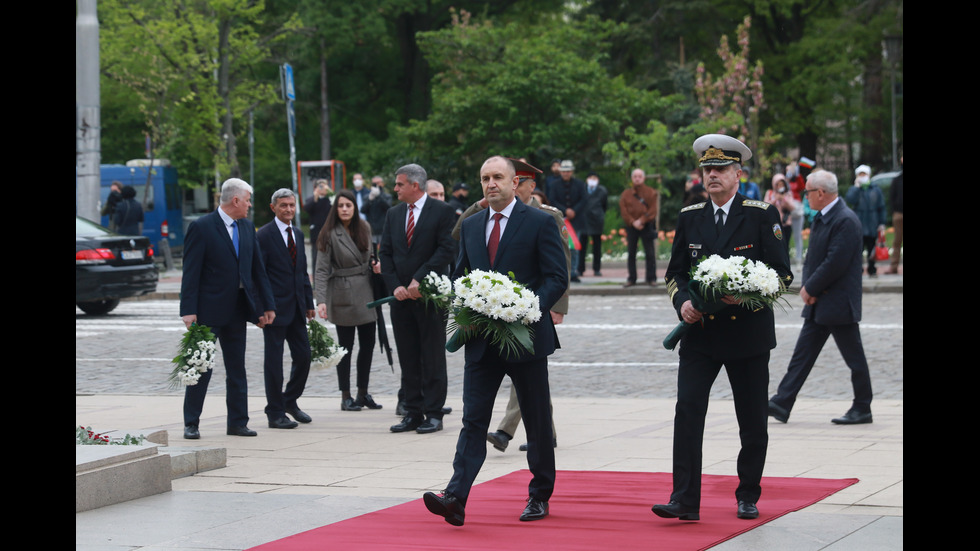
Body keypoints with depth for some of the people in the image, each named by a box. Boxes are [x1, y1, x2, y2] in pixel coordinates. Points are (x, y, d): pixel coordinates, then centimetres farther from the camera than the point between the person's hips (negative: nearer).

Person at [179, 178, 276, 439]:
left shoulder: (247, 228, 10)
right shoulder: (201, 228, -10)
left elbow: (258, 270, 14)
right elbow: (191, 273, -12)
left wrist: (267, 305, 9)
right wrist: (189, 311, -18)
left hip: (237, 309, 6)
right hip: (208, 310, -6)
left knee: (237, 368, 10)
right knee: (202, 367, -2)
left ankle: (238, 422, 16)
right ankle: (191, 424, 5)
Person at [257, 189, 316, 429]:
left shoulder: (298, 234, 14)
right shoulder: (264, 235, -9)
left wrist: (309, 302, 13)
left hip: (296, 308, 7)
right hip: (275, 308, -7)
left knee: (303, 356, 7)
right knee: (273, 360, 0)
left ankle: (290, 401, 28)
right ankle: (275, 414, 7)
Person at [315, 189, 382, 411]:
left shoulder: (364, 228, 5)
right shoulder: (331, 234, -10)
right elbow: (321, 270, -13)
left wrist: (375, 265, -3)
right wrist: (321, 300, -22)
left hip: (366, 291, 5)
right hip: (343, 295, -5)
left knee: (368, 343, 6)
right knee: (346, 345, 1)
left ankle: (363, 393, 17)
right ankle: (346, 397, 9)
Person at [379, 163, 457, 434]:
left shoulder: (442, 211, -3)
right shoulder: (393, 214, 14)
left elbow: (446, 250, -11)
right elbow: (386, 254, 12)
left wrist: (419, 279, -16)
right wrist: (395, 286, -3)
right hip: (402, 297, 5)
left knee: (432, 358, -1)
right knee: (408, 359, 6)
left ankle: (433, 414, 3)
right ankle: (412, 413, 11)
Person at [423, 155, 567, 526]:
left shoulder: (539, 223, -2)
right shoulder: (470, 226, 13)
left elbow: (557, 277, -5)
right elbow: (459, 276, 20)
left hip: (526, 336, -3)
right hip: (482, 341, 3)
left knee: (537, 422, 8)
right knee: (473, 419, -6)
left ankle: (539, 496, 21)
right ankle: (455, 499, -16)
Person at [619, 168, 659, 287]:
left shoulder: (651, 193, 4)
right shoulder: (626, 194, 10)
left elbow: (653, 210, -5)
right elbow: (623, 211, 1)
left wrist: (641, 221, -14)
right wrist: (633, 222, -12)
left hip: (647, 226, -2)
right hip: (631, 227, 2)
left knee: (650, 254, -3)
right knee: (631, 254, 4)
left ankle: (651, 278, 3)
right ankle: (631, 278, 9)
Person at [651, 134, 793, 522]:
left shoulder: (762, 215, -1)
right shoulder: (689, 217, 8)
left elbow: (782, 272, -4)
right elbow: (675, 272, 12)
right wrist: (682, 302, -9)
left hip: (748, 331, -2)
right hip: (700, 331, 2)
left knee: (753, 421, 6)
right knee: (687, 411, -12)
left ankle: (748, 497, 22)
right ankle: (685, 500, -13)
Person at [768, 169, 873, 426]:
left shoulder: (846, 221, -18)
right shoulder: (820, 219, 12)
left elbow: (836, 263, -23)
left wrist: (811, 289, -14)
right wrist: (806, 287, -2)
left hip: (839, 304, -10)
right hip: (818, 303, 10)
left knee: (854, 357, 2)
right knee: (802, 353, 7)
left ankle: (862, 409, 11)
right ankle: (782, 404, 8)